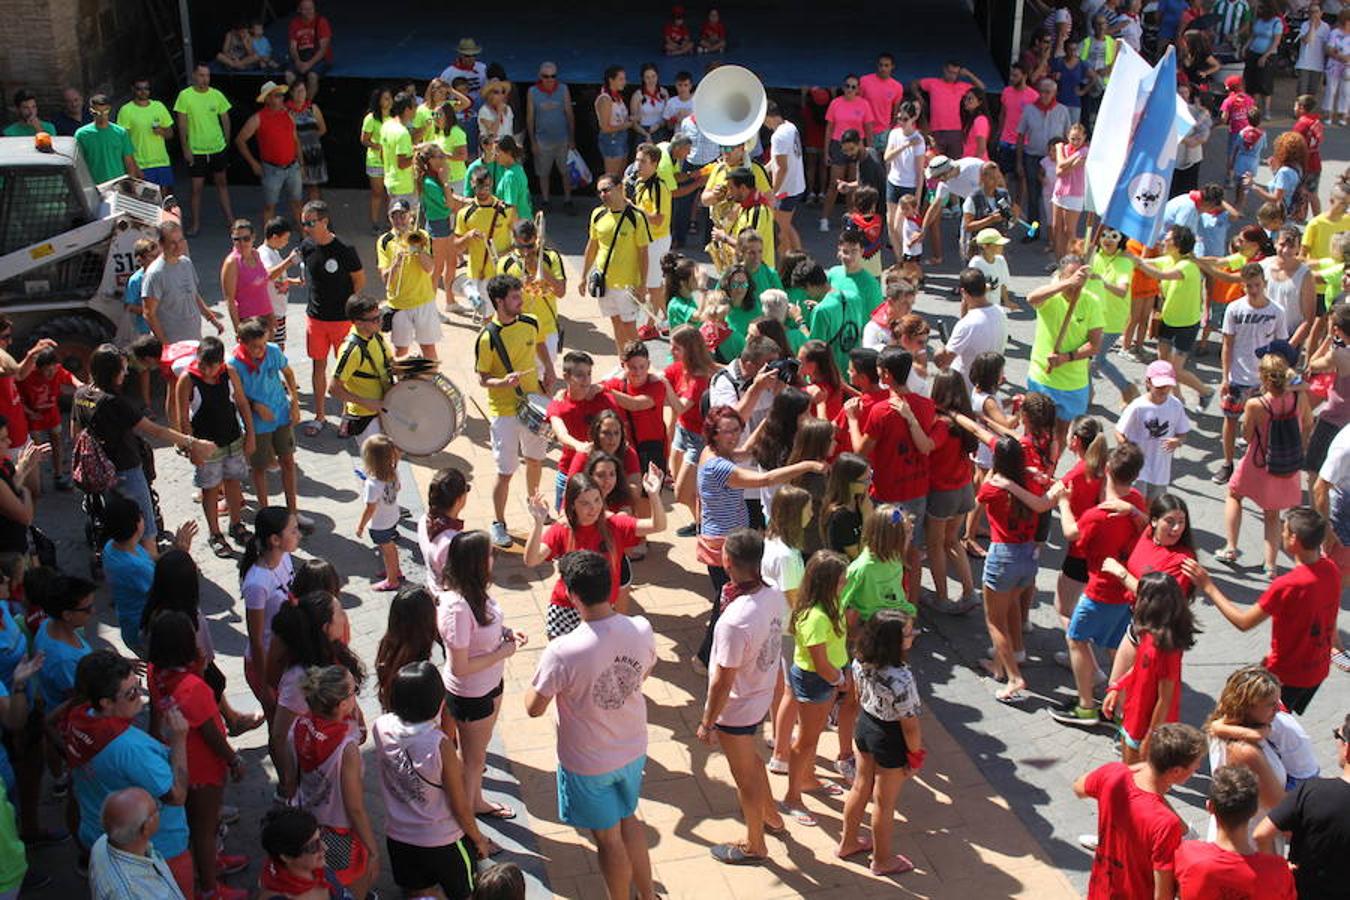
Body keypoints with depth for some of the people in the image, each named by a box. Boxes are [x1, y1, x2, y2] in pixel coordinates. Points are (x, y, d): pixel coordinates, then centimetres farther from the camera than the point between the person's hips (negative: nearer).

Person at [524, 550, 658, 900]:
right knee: (628, 819, 29)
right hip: (633, 750, 5)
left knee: (608, 838, 17)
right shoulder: (642, 630, -19)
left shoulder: (563, 652, -33)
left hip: (588, 763, -5)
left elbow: (534, 708, -19)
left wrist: (534, 684, 2)